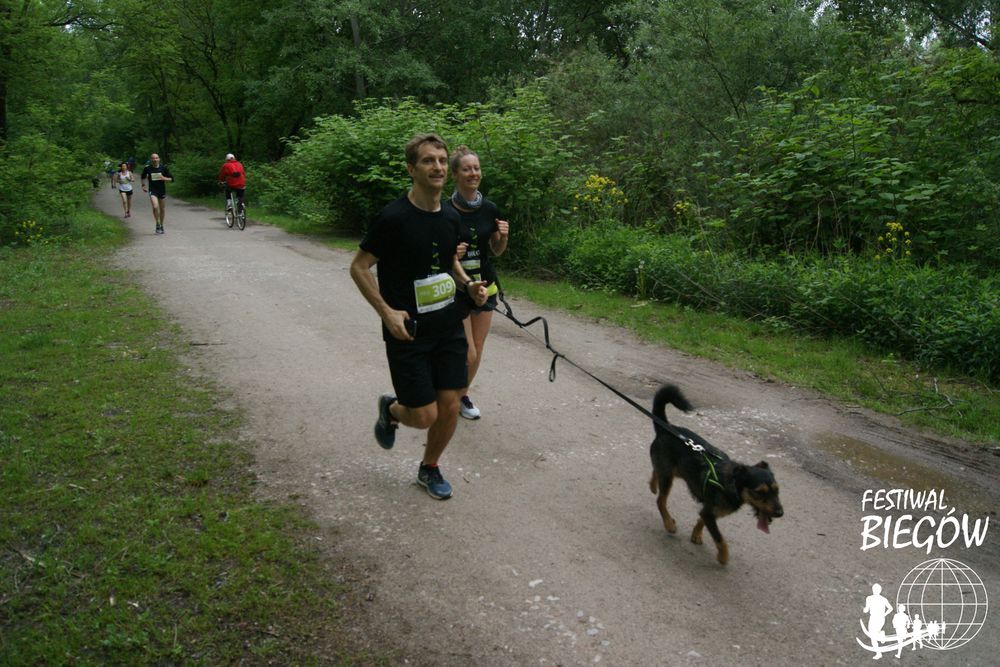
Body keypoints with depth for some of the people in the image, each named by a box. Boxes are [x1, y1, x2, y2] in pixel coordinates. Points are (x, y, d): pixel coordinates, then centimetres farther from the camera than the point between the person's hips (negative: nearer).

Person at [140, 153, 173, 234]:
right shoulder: (147, 168, -1)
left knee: (162, 209, 10)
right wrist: (143, 185, 7)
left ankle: (161, 225, 28)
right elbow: (143, 178, 18)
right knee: (155, 207, -20)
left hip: (162, 191, 2)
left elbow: (171, 178, 0)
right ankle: (157, 224, -4)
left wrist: (164, 178, -17)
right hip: (152, 191, -2)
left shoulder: (163, 167, -2)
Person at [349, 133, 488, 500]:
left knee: (450, 407, 6)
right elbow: (358, 267, -9)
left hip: (449, 328, 6)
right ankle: (390, 409, 33)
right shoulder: (393, 217, -16)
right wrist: (386, 312, -18)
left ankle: (429, 469, 32)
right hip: (407, 332, -5)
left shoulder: (451, 218, 3)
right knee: (425, 416, -3)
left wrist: (469, 285, 1)